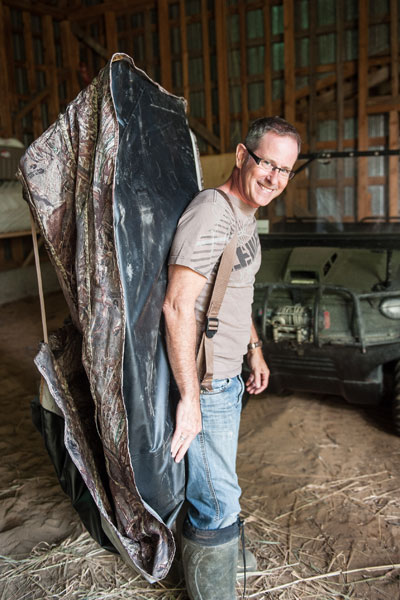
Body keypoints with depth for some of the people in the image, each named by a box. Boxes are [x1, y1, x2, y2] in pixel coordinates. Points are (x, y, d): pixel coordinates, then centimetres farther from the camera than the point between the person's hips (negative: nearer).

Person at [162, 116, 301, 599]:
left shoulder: (244, 216, 10)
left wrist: (254, 350, 23)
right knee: (217, 501, 2)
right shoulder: (211, 215, -23)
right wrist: (190, 397, -28)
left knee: (213, 483, 28)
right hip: (203, 381, -10)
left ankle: (215, 555, 51)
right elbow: (177, 306, -29)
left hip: (227, 374, 10)